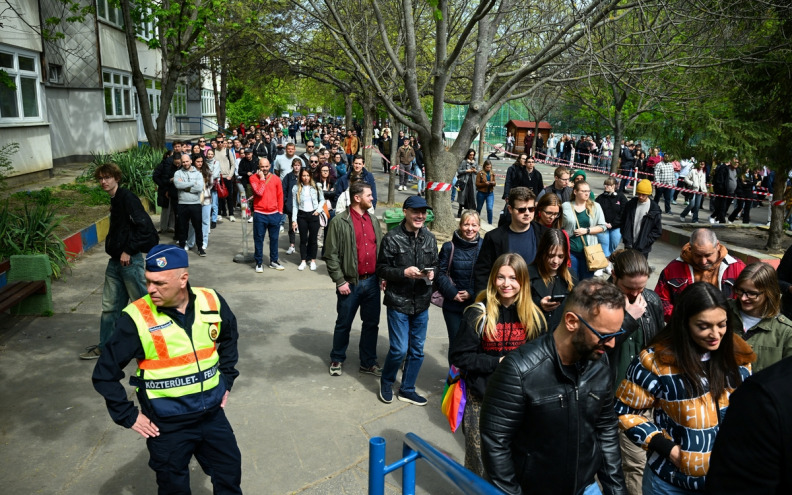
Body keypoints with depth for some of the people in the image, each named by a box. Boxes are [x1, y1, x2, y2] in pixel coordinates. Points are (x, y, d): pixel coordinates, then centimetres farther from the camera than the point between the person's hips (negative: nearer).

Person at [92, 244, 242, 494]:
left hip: (212, 414, 3)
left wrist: (226, 379, 11)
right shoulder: (137, 318, -19)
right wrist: (128, 416, -7)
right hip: (167, 425, -3)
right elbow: (105, 373, -8)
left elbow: (229, 337, 14)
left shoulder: (211, 302, -8)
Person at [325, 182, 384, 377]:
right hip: (350, 283, -5)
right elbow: (331, 255, -10)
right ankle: (337, 360, 29)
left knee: (372, 324, 12)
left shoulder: (373, 220, 9)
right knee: (344, 324, 10)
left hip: (372, 281, 5)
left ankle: (368, 362, 26)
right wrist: (340, 281, -12)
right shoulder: (339, 222, -10)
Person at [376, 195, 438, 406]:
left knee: (417, 350, 13)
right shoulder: (392, 238, -10)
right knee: (399, 349, -5)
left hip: (421, 303, 5)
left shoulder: (429, 238, 4)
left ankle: (407, 389, 31)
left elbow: (435, 264, 14)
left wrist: (432, 273, -9)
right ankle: (386, 382, 25)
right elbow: (382, 269, -8)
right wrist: (404, 272, -22)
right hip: (398, 302, -5)